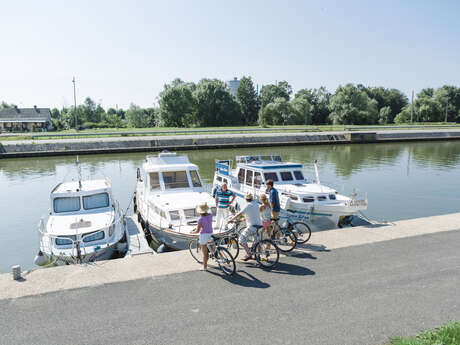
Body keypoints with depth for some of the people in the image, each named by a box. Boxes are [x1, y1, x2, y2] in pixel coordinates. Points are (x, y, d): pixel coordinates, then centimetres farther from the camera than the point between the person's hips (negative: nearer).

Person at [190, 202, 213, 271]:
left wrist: (192, 232, 1)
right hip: (210, 234, 7)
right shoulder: (210, 215, -6)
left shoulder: (200, 219, -22)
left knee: (205, 253, 7)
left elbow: (197, 231, -16)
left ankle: (205, 267, 21)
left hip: (204, 235, -7)